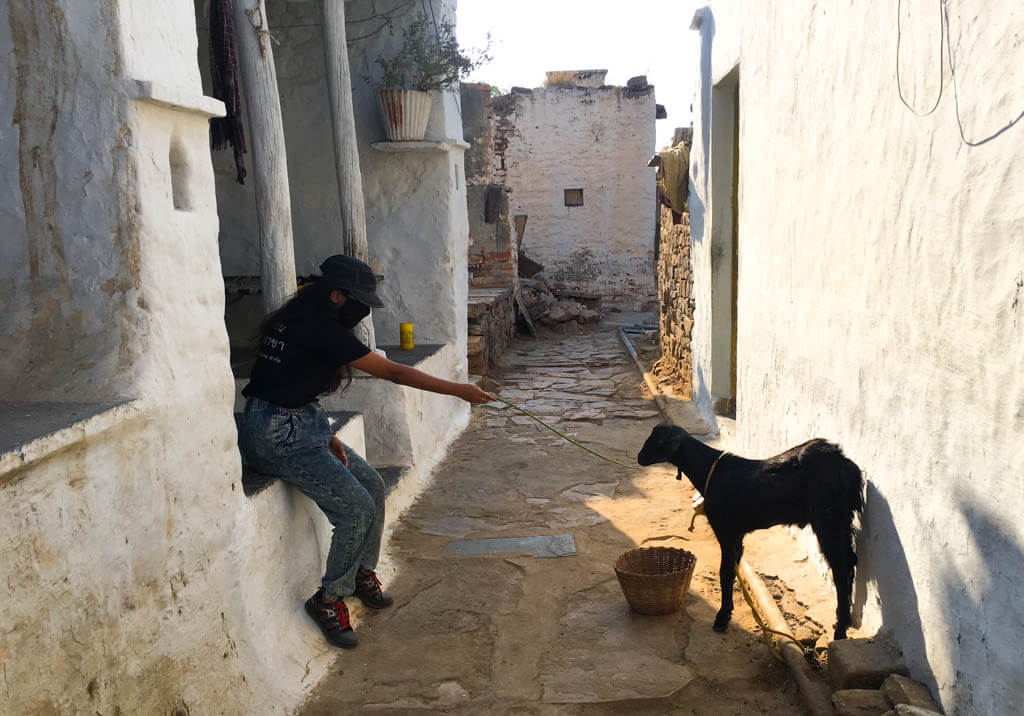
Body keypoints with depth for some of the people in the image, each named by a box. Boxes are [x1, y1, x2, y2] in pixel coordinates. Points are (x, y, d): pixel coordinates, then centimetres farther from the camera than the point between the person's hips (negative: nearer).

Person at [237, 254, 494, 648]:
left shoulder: (298, 321, 9)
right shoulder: (322, 331, -20)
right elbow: (394, 372, -19)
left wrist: (325, 436, 5)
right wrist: (459, 390, -13)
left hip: (301, 424, 10)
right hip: (277, 435, -10)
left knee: (372, 486, 10)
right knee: (357, 508, -14)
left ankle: (363, 573, 26)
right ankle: (328, 599, 4)